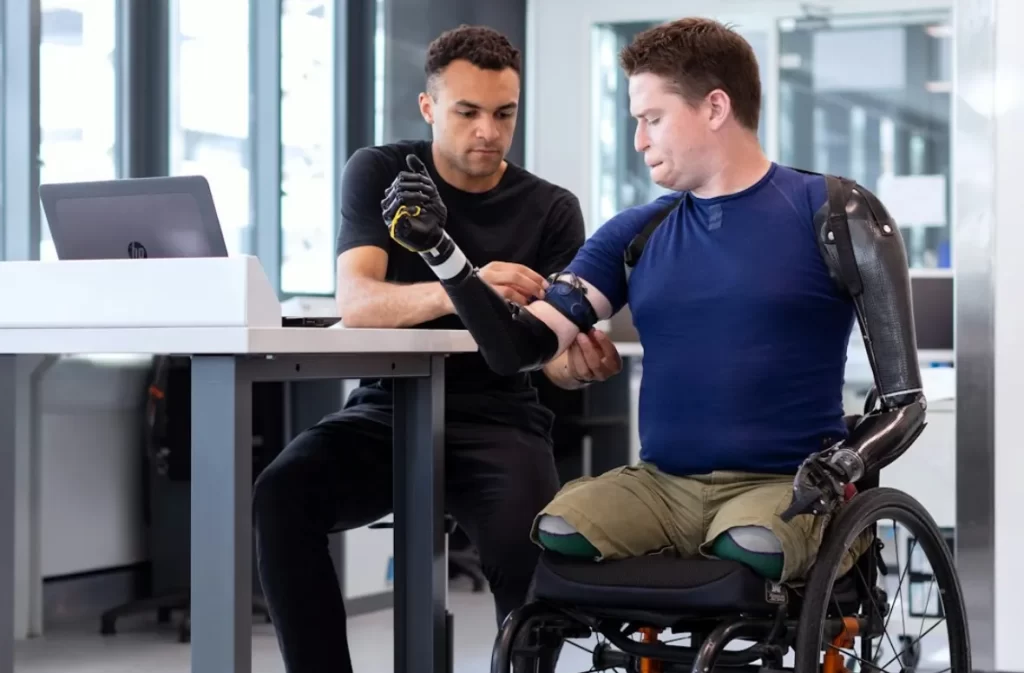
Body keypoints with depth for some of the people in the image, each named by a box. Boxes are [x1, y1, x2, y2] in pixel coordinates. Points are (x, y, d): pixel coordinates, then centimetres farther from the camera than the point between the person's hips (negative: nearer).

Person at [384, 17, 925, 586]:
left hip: (784, 485, -3)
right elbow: (522, 350, 4)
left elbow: (904, 402, -1)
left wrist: (840, 465, -21)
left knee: (748, 553, -38)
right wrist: (440, 248, -6)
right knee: (552, 540, -28)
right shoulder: (636, 235, 12)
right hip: (661, 484, 3)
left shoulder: (833, 215, 0)